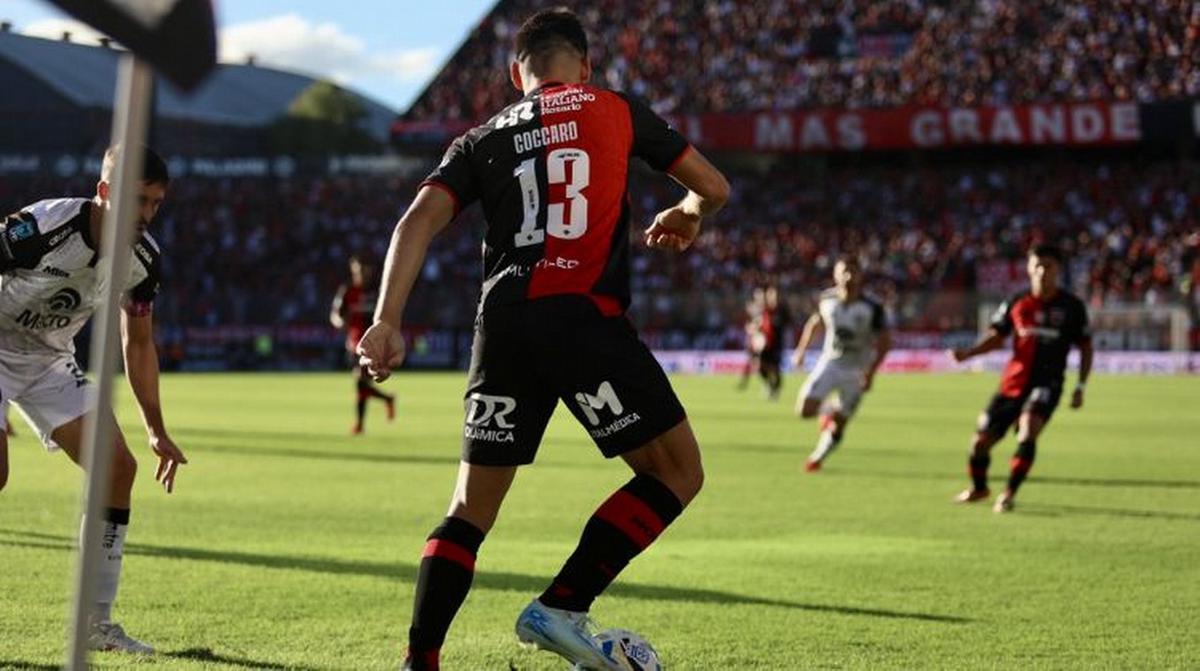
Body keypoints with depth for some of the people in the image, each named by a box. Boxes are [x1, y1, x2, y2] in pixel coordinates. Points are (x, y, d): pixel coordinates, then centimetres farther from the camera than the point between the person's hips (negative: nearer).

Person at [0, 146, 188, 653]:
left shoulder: (143, 258, -9)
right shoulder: (42, 226, -30)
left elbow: (138, 345, 5)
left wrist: (156, 431, 7)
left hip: (50, 362, 6)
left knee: (119, 466, -5)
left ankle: (97, 622, 4)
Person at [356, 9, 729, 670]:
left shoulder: (482, 140, 20)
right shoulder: (618, 112, 14)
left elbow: (418, 222, 4)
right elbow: (714, 188, 18)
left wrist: (386, 323, -2)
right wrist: (685, 215, 40)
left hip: (503, 324, 4)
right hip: (584, 318, -4)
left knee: (470, 510, 12)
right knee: (677, 472, 7)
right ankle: (561, 607, -2)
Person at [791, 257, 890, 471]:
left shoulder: (871, 308, -17)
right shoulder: (827, 300, -8)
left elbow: (884, 341, -10)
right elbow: (815, 323, 12)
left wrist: (870, 372, -19)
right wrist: (801, 350, 10)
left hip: (856, 372, -2)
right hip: (829, 363, 2)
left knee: (837, 427, 1)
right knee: (805, 410, -15)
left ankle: (818, 457, 28)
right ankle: (827, 410, 20)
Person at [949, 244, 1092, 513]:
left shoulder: (1071, 306, -1)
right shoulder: (1016, 303, 3)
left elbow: (1085, 347, 7)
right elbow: (996, 338, 11)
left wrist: (1080, 387, -1)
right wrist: (967, 352, -7)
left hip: (1047, 382, -3)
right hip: (1013, 383, 3)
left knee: (1028, 432, -29)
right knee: (981, 441, 3)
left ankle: (1010, 493, -17)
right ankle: (978, 488, 32)